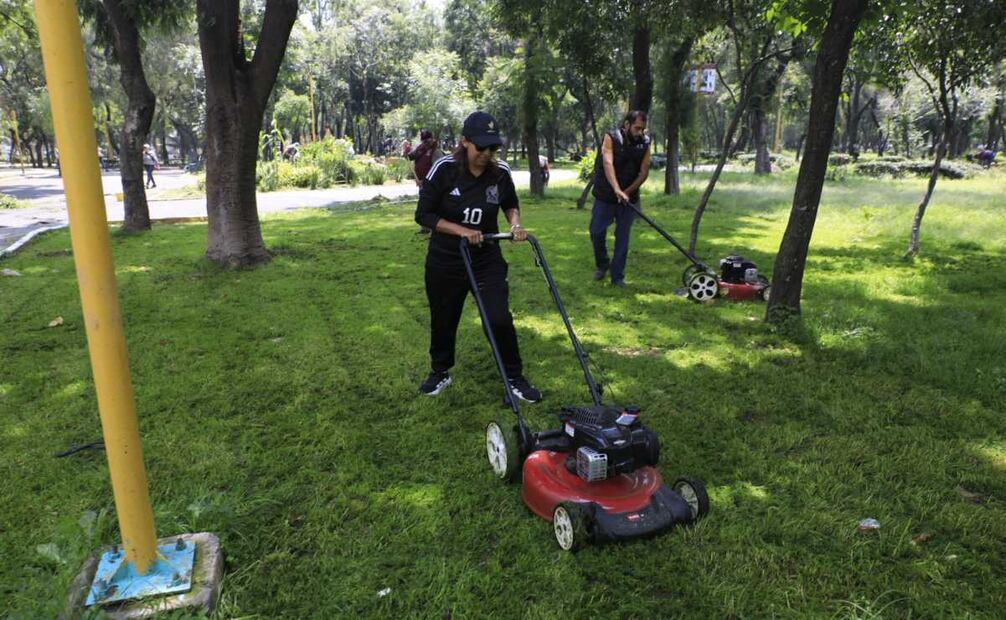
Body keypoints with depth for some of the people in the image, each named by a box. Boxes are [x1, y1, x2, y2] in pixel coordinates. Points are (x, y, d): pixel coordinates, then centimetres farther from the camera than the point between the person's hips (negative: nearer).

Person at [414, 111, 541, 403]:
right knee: (443, 320, 14)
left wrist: (515, 224, -9)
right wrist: (462, 231, -22)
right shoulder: (444, 169, -16)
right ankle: (439, 372, 38)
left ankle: (514, 378, 13)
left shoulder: (501, 172, -8)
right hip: (445, 261, -1)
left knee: (500, 319, -7)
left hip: (487, 259, 1)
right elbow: (424, 215, -12)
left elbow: (511, 204, 12)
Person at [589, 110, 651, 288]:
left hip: (629, 198, 2)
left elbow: (644, 172, -5)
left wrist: (628, 191, -19)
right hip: (605, 196, -2)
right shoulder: (611, 138, -13)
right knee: (597, 232, 3)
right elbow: (608, 164, -28)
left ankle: (617, 276, 12)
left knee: (622, 237, 4)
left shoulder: (645, 143, -3)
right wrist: (617, 190, -42)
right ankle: (602, 265, 28)